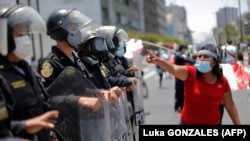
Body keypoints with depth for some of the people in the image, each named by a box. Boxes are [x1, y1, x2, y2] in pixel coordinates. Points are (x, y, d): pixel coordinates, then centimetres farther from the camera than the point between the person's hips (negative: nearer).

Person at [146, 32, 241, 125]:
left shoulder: (222, 81, -8)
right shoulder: (190, 73, -16)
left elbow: (230, 106, 3)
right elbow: (173, 68, -37)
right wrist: (157, 61, -56)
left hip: (212, 122, 2)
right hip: (187, 122, -1)